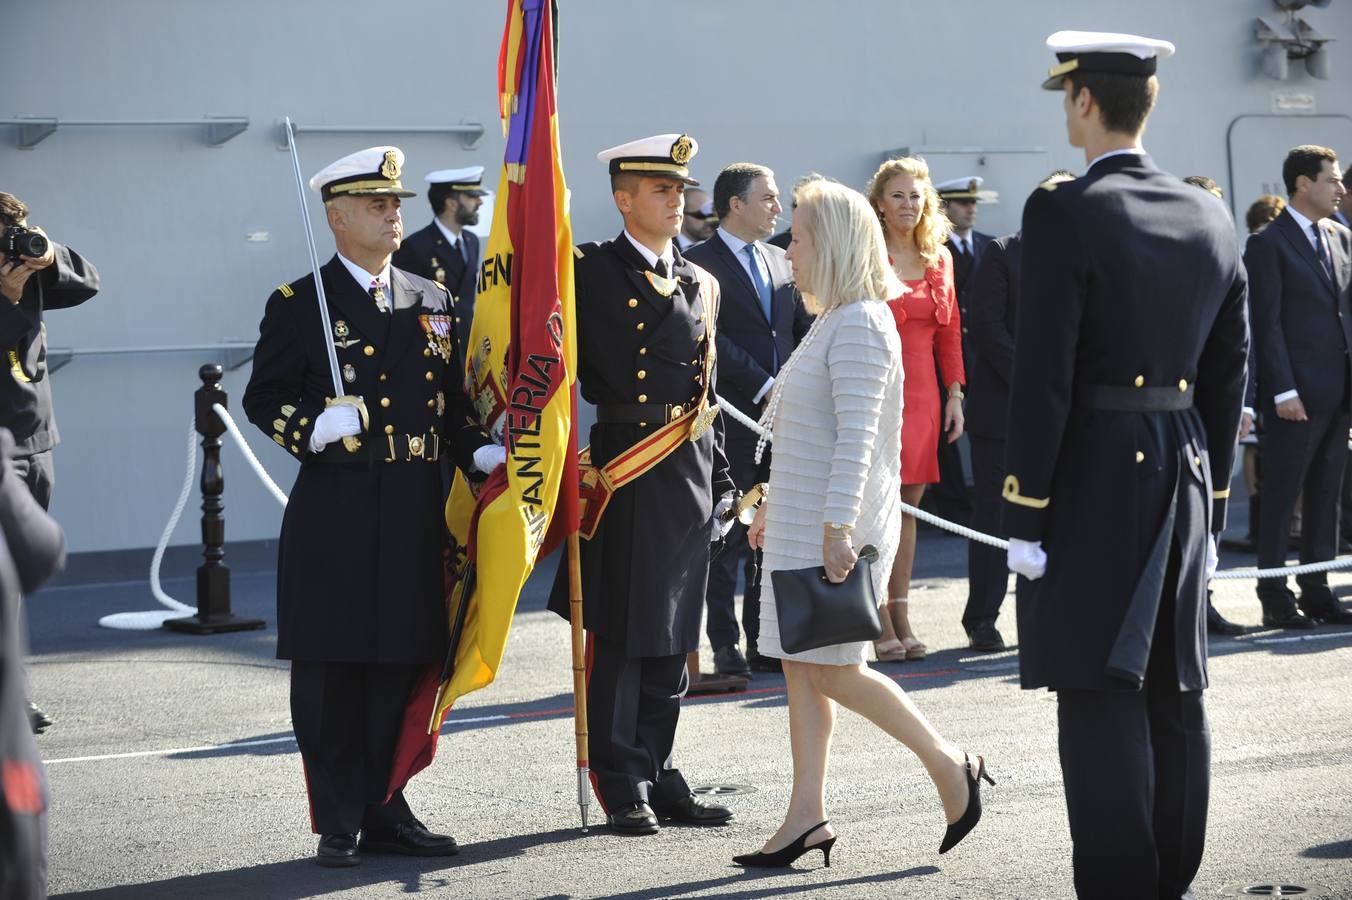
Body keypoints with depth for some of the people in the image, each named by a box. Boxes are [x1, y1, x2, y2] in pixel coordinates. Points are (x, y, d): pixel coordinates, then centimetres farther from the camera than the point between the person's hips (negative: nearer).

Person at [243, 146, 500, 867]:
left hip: (416, 511, 4)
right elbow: (263, 398, 0)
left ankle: (385, 812, 18)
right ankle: (339, 823, 8)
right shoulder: (299, 305, 0)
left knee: (402, 666, 8)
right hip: (335, 514, -4)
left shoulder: (432, 301, 14)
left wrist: (479, 451, 0)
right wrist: (313, 429, -18)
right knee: (331, 671, -1)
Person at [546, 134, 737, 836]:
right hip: (622, 472, -6)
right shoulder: (587, 271, -3)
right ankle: (621, 784, 5)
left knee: (672, 637, 9)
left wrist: (719, 483, 17)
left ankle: (658, 775, 17)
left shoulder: (700, 285, 16)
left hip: (689, 477, 6)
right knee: (618, 634, -3)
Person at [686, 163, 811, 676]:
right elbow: (713, 341, -14)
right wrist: (765, 387, -16)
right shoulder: (702, 264, -6)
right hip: (732, 419, -6)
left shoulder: (781, 262, 16)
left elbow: (805, 329, 15)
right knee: (727, 537, -1)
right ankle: (725, 645, 5)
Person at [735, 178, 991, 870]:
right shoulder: (833, 321, 16)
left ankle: (948, 764, 5)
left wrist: (836, 525, -26)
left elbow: (857, 435, -22)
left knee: (834, 669, -7)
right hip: (802, 520, 10)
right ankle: (807, 817, 10)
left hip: (836, 526, -10)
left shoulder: (860, 325, -15)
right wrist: (773, 503, 24)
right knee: (801, 665, 7)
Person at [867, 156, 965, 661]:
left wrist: (955, 393, 9)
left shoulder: (938, 259, 12)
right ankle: (880, 626, -1)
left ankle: (900, 619, 11)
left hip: (923, 394, 5)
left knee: (909, 505, 7)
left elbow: (950, 331, 15)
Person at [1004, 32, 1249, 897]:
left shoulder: (1063, 215, -12)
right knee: (1174, 694, 13)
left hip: (1093, 479, -7)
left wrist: (1027, 515, -10)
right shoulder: (1212, 218, 8)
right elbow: (1229, 376, 12)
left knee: (1101, 698, -5)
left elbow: (1044, 378, -15)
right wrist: (1212, 503, 18)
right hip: (1187, 472, 7)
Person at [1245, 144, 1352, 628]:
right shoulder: (1268, 243, -6)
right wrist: (1283, 390, -16)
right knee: (1280, 497, -1)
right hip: (1296, 395, -7)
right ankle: (1275, 599, 3)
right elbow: (1267, 324, -11)